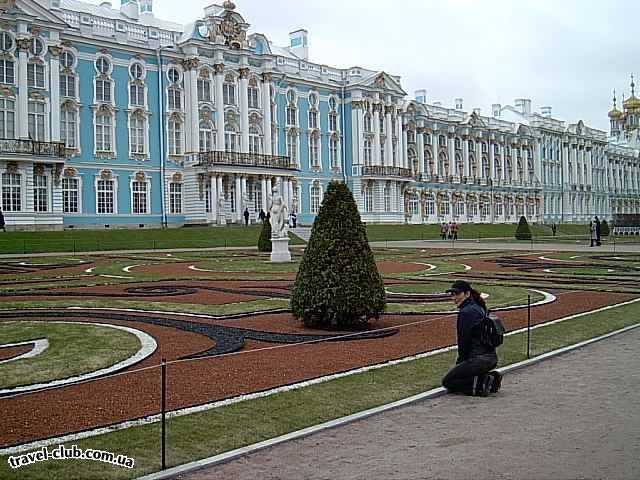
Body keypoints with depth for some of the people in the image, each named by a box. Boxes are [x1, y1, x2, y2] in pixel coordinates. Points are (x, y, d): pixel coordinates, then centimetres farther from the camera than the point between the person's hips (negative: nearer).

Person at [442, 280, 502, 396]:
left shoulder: (466, 312, -15)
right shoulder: (478, 308, 14)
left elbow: (464, 340, -13)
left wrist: (460, 361, 1)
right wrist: (461, 362, 18)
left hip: (479, 359, -10)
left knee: (447, 381, 2)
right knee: (457, 375, 24)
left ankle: (482, 383, -9)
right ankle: (491, 378, 10)